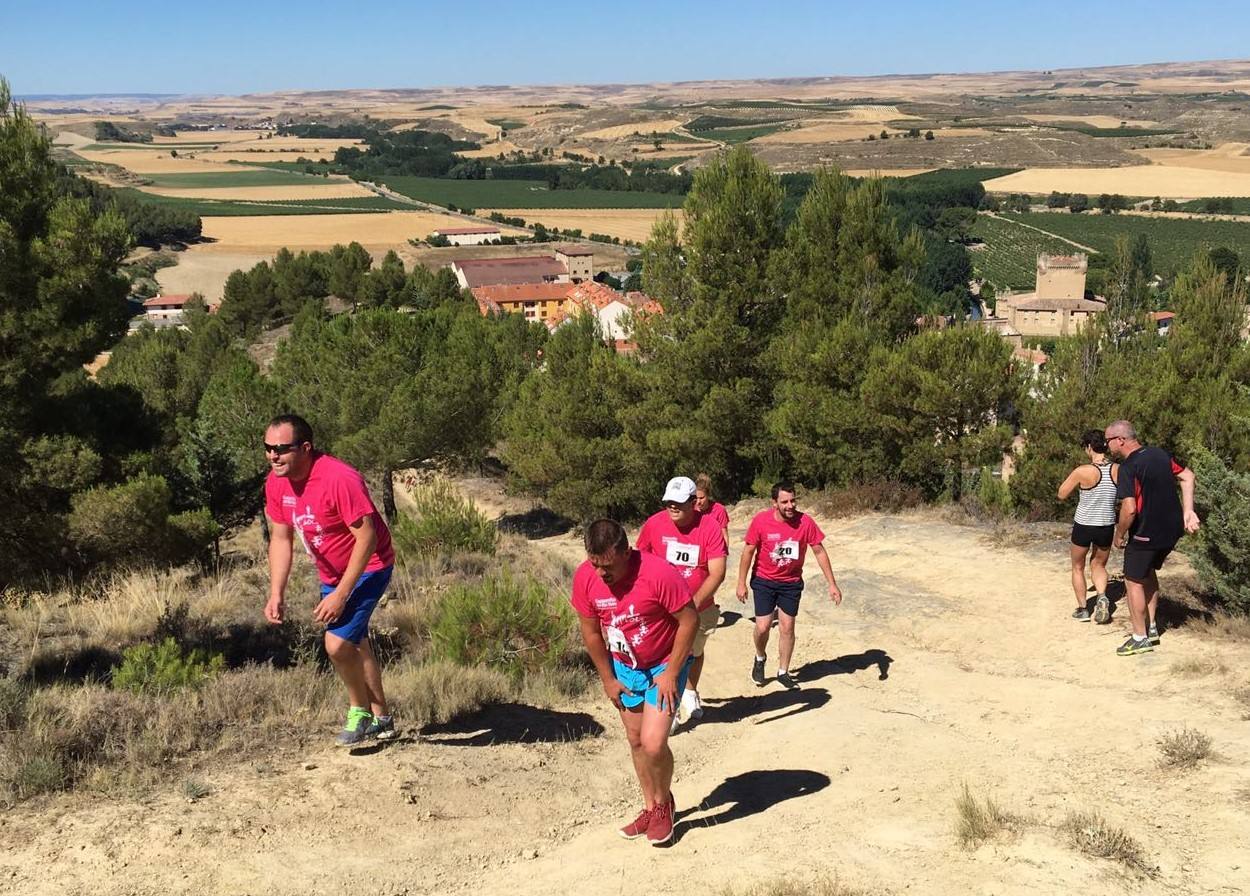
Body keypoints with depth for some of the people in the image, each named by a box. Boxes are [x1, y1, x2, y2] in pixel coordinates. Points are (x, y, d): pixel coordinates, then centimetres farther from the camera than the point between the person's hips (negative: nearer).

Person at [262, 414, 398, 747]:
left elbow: (367, 538, -29)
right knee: (354, 644, 20)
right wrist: (276, 593, -8)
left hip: (367, 568, -8)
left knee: (337, 644, -20)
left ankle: (360, 710, 8)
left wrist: (340, 594, -28)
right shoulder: (276, 483, -8)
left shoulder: (339, 479, -31)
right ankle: (381, 719, 38)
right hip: (331, 573, 8)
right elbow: (280, 538, 1)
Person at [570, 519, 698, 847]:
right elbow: (590, 630, -1)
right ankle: (651, 808, 33)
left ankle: (664, 802, 17)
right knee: (636, 741, 13)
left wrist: (670, 673, -18)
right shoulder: (585, 577, -16)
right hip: (624, 668, 5)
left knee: (653, 743, -12)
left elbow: (689, 621, -20)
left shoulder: (659, 574, -31)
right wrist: (608, 678, 2)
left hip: (664, 666, -5)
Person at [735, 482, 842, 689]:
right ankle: (760, 658, 27)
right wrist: (741, 583, -6)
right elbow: (748, 552, -8)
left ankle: (783, 672, 23)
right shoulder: (761, 521, -19)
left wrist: (832, 584, -8)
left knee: (787, 627, 6)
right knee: (763, 627, -5)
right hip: (764, 581, -1)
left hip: (791, 582, 1)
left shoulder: (805, 522, -17)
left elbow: (819, 551, -7)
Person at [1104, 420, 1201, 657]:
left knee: (1134, 582, 7)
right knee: (1149, 571, 26)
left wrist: (1119, 535, -11)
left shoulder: (1129, 468, -21)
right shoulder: (1160, 454, 4)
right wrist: (1188, 511, 8)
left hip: (1146, 534, -8)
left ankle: (1141, 638, 14)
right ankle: (1151, 627, 30)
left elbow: (1129, 509, -27)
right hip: (1172, 529, 8)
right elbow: (1188, 476, 10)